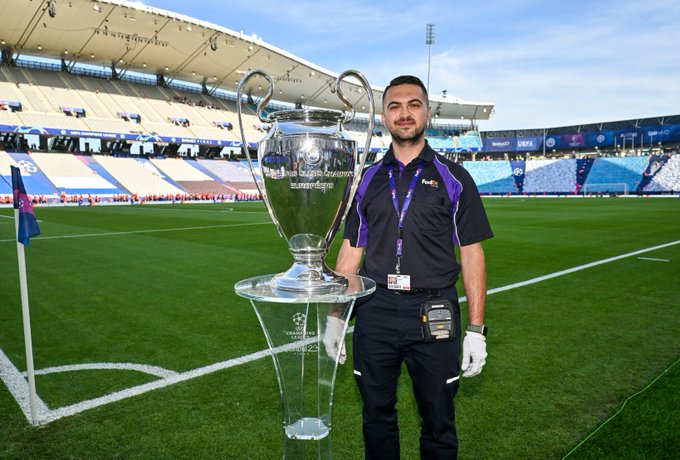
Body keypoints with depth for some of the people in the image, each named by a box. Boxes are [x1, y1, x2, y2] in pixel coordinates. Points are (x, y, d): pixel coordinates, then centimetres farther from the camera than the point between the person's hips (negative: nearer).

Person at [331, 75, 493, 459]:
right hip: (374, 311, 2)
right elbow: (351, 251, 9)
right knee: (376, 415, 16)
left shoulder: (453, 178, 2)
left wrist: (476, 330, -5)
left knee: (438, 421, 11)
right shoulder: (367, 180, 9)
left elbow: (472, 254, 0)